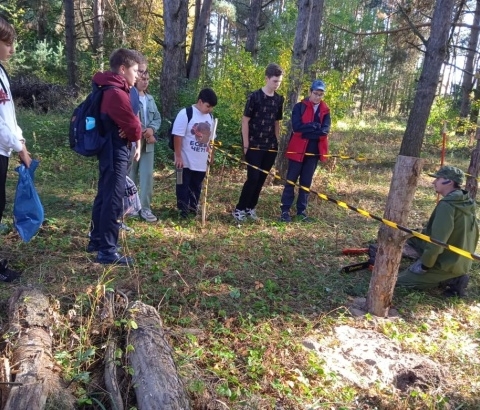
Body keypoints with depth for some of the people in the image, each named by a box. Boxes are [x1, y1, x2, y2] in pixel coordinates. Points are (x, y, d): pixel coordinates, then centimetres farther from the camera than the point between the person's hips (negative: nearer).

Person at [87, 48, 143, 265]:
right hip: (115, 152, -11)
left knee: (104, 196, 18)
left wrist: (132, 134, -5)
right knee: (113, 200, -7)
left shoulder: (109, 89, 14)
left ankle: (97, 240, 30)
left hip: (109, 149, 11)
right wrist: (136, 136, 4)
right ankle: (107, 251, -1)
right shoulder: (117, 93, -20)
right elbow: (133, 126, -17)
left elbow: (128, 120, 14)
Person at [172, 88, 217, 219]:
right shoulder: (185, 113, -13)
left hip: (201, 162, 6)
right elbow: (177, 136, -15)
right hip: (186, 161, -6)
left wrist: (209, 155, 16)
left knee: (196, 188, 16)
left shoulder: (210, 117, 8)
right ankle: (183, 210, 13)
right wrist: (178, 156, -17)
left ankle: (193, 209, 28)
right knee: (183, 187, 4)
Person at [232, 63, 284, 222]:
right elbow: (245, 121, -7)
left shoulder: (279, 99, 8)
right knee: (253, 178, -8)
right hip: (254, 146, -5)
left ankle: (250, 208, 21)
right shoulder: (254, 96, -9)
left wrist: (277, 142, 11)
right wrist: (246, 145, -10)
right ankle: (239, 209, 4)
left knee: (262, 179, 8)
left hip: (271, 147, 5)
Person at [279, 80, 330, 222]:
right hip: (298, 149, -3)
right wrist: (315, 126, -14)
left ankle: (301, 210, 17)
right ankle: (285, 210, 7)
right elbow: (296, 126, -16)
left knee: (306, 182, 9)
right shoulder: (299, 107, -3)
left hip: (314, 151, 3)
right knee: (291, 180, 1)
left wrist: (306, 131, -14)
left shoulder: (325, 111, 7)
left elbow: (325, 130, -7)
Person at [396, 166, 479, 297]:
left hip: (447, 264, -9)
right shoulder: (467, 203, 3)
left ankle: (451, 280, -5)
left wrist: (424, 265, -13)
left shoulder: (446, 205, -25)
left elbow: (437, 241, -26)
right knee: (413, 237, 18)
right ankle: (453, 276, 9)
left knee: (399, 280, 0)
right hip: (461, 261, 9)